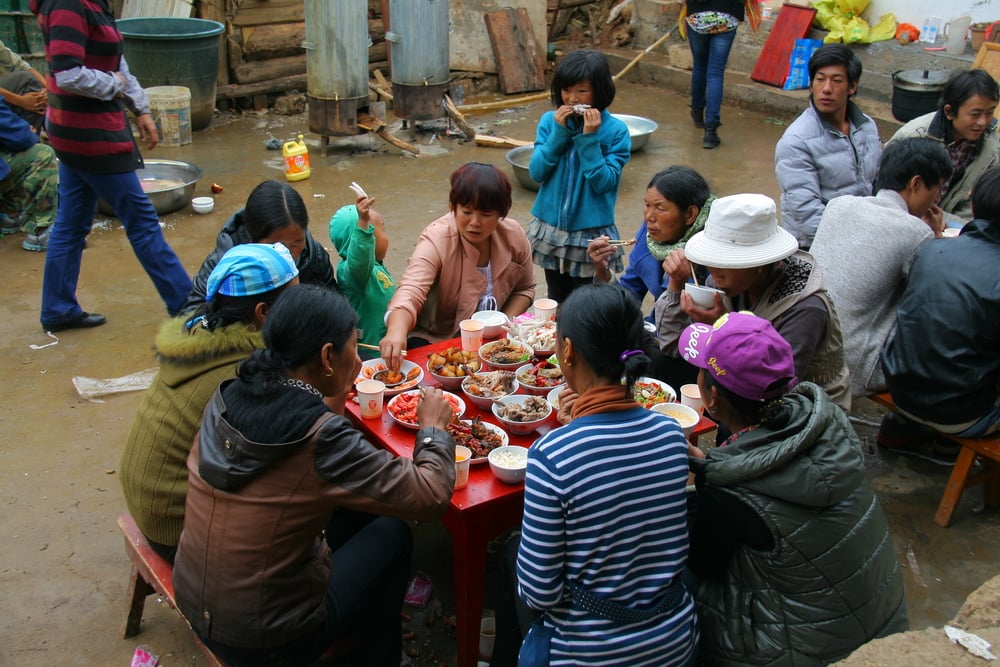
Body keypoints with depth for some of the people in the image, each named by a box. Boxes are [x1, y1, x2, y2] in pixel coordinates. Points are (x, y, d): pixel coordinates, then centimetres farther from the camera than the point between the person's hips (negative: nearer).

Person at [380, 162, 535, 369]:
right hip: (435, 341, -3)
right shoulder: (436, 240, -23)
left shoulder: (514, 235, -8)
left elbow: (525, 288, 9)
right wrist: (396, 332, -59)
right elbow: (409, 293, -38)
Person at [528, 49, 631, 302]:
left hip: (591, 235, -3)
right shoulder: (550, 120, -1)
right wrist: (559, 131, -15)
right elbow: (536, 172, -7)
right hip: (551, 230, 3)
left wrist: (589, 138, -21)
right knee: (555, 303, 18)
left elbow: (604, 183, -16)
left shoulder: (615, 130, -10)